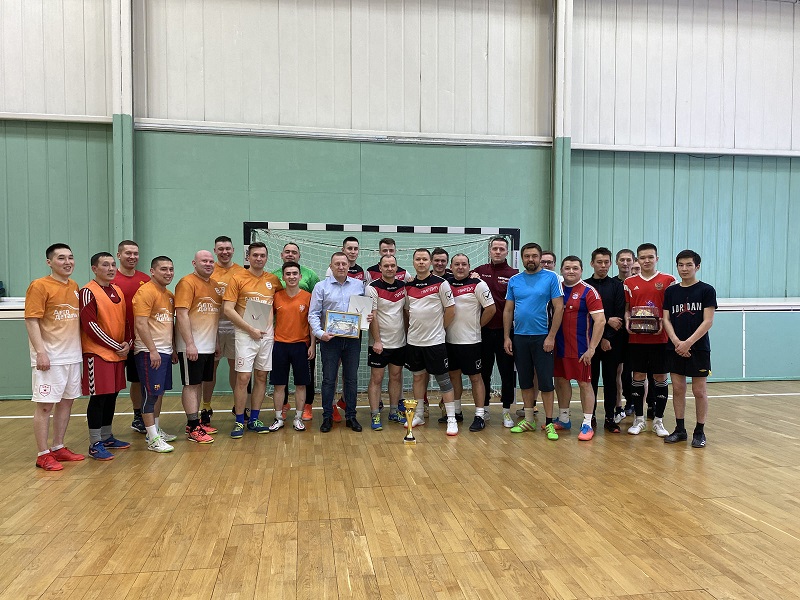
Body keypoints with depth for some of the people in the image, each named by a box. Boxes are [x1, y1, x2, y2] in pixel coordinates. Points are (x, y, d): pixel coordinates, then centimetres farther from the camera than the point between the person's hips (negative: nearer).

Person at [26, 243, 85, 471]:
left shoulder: (75, 287, 12)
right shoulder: (39, 286, -9)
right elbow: (31, 321, -13)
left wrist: (81, 348, 13)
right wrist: (40, 352, -20)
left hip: (72, 356, 7)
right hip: (50, 357, -7)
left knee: (66, 401, 12)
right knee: (45, 404, -1)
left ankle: (58, 448, 24)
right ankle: (43, 455, 8)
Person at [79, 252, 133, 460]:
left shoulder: (117, 291, 13)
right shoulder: (88, 292, -10)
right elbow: (90, 326, -16)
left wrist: (128, 342, 1)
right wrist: (115, 346, -14)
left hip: (119, 353, 7)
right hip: (97, 353, -7)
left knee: (112, 396, 13)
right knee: (98, 397, -4)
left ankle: (107, 437, 25)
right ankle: (95, 445, 4)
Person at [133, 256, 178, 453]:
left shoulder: (169, 295, 15)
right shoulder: (146, 292, -12)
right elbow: (141, 324, -19)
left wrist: (173, 349, 20)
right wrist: (152, 350, -21)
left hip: (165, 351, 9)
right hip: (150, 352, -9)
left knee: (160, 392, 15)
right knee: (150, 393, -5)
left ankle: (155, 430, 27)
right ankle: (153, 439, -1)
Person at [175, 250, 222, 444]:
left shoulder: (214, 285, 13)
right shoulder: (187, 283, -11)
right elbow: (182, 314, -17)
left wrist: (216, 341, 17)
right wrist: (190, 344, -21)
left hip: (208, 346, 8)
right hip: (192, 346, -8)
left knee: (200, 383, 14)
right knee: (191, 384, -2)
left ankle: (196, 422, 24)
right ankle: (193, 428, 4)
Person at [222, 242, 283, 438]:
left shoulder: (273, 280, 7)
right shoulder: (238, 278, -4)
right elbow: (227, 309, -9)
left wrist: (271, 328, 7)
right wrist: (250, 329, -13)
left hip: (267, 334, 4)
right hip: (245, 334, -4)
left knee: (261, 376, 9)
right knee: (243, 377, -5)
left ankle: (254, 419, 20)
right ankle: (239, 422, 6)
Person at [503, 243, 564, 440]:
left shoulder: (551, 278, -4)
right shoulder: (514, 280, 7)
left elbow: (559, 308, -7)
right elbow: (508, 310, 9)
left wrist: (551, 337, -13)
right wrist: (506, 337, 2)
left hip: (542, 338, -4)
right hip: (519, 337, 4)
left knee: (545, 381, -1)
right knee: (525, 381, 12)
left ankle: (549, 423, 9)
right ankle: (528, 420, 23)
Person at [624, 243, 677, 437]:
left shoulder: (668, 280, 1)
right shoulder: (629, 282, 7)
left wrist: (663, 323, -15)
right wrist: (627, 321, -8)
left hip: (660, 338, -1)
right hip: (636, 338, 2)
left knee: (660, 378, 5)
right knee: (638, 377, 6)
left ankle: (658, 421, 16)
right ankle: (639, 419, 18)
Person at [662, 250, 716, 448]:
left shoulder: (706, 290, -2)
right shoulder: (670, 291, 8)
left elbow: (708, 321, -8)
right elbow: (666, 319, 5)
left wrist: (688, 343, -16)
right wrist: (676, 342, -10)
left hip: (698, 348, -3)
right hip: (675, 348, 3)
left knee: (699, 391, 2)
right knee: (678, 389, 7)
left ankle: (699, 432, 14)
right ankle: (680, 430, 18)